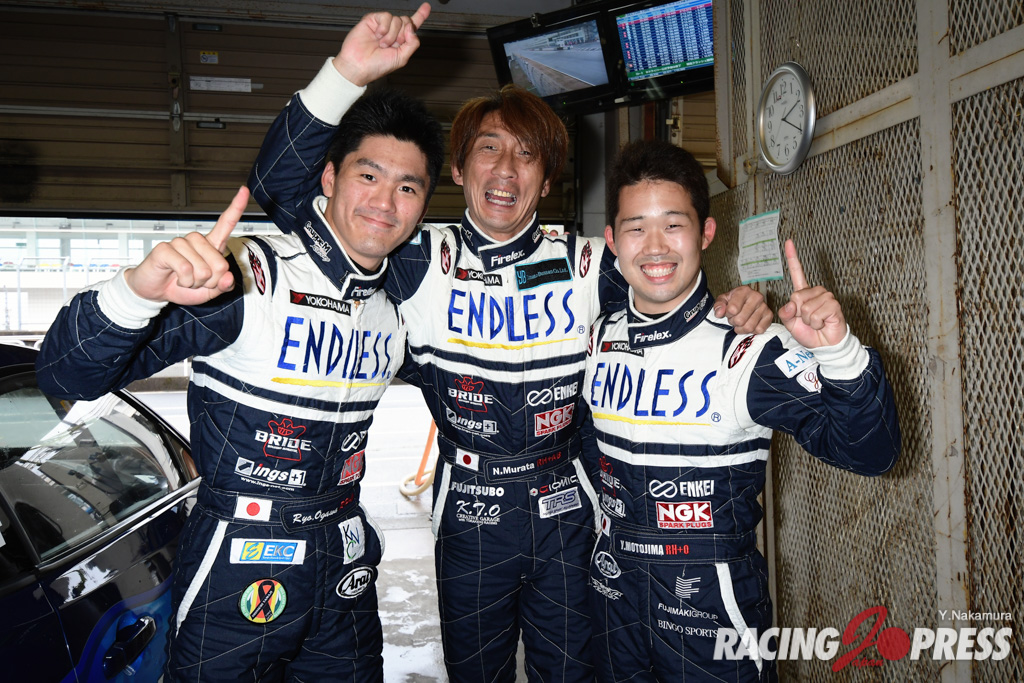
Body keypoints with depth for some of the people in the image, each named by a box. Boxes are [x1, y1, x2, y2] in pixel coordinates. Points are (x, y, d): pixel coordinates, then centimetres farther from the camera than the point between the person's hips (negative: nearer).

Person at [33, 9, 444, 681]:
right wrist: (138, 289, -42)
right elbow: (67, 375, -25)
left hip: (343, 569, 5)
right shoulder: (247, 274, -18)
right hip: (237, 572, -5)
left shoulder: (401, 299, 1)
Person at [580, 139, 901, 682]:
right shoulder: (600, 340, -3)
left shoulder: (749, 348, -17)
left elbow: (870, 452, -23)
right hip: (613, 593, 5)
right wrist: (615, 514, 8)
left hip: (713, 605, -4)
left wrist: (838, 352, -37)